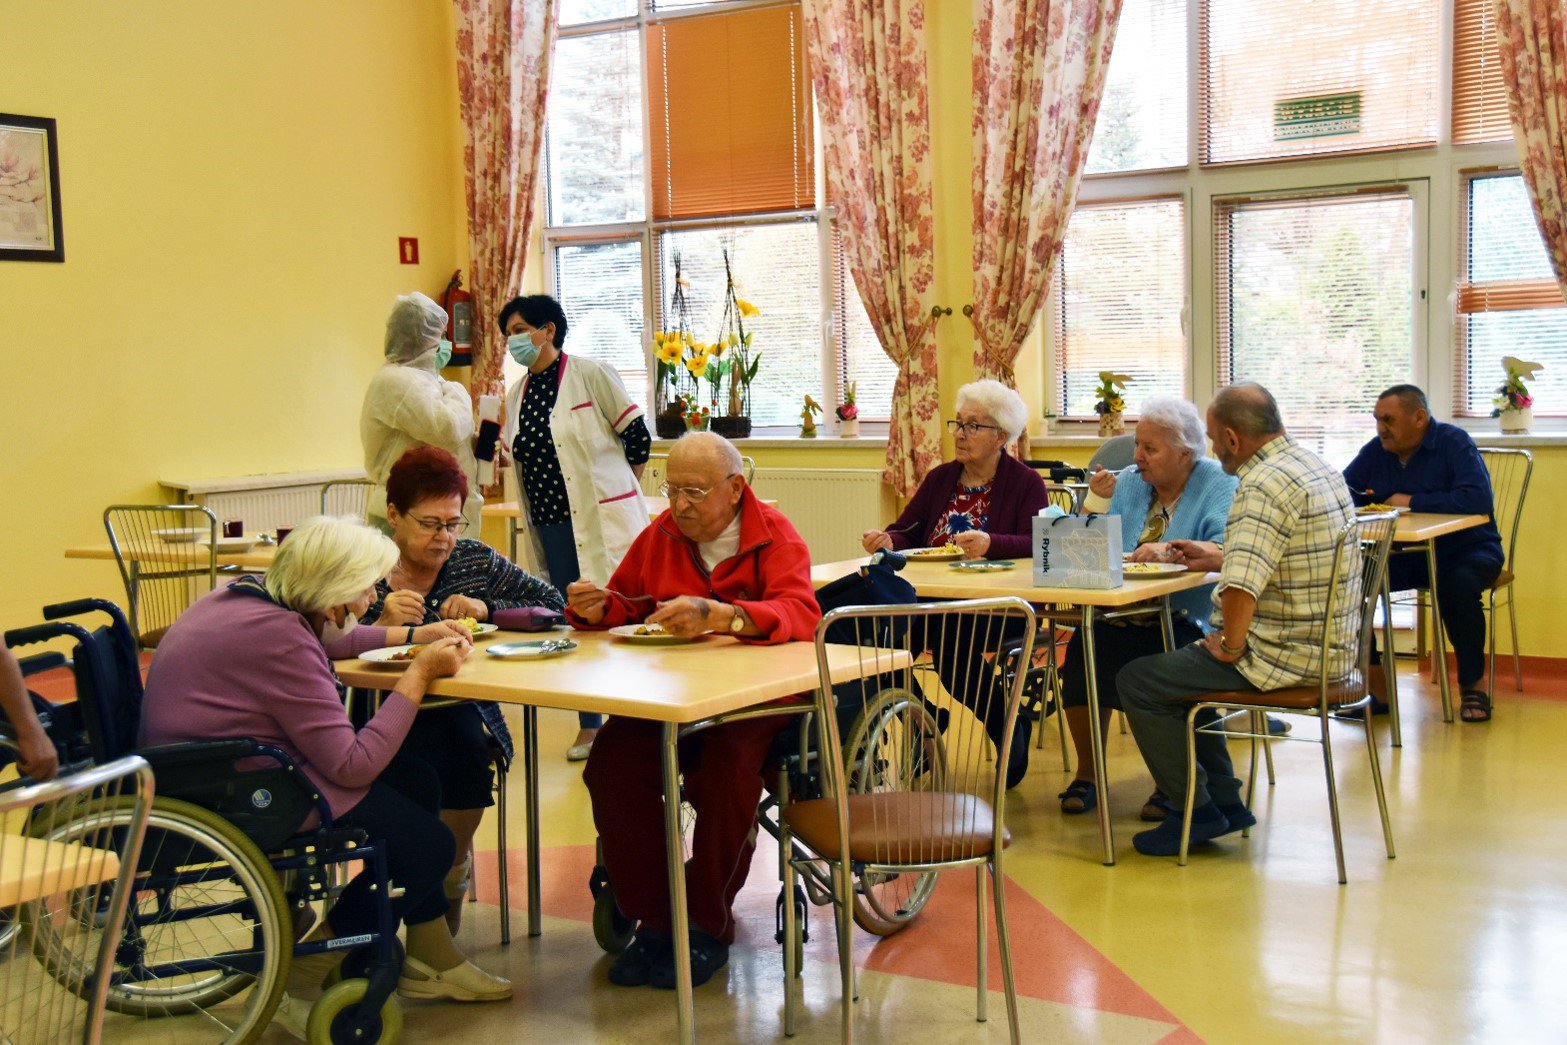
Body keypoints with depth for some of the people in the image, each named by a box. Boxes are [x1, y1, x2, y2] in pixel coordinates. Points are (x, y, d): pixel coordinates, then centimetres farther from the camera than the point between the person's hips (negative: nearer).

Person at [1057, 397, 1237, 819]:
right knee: (1085, 648, -26)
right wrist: (1097, 501, -3)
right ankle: (1086, 776, -8)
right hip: (1121, 618, 4)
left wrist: (1170, 550, -32)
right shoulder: (1128, 482, 13)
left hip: (1187, 622, -4)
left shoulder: (1218, 485, -1)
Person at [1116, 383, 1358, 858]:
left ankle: (1198, 812, 7)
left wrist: (1230, 646, -19)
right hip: (1325, 647, 11)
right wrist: (1217, 557, 25)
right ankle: (1224, 800, 26)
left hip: (1282, 656, -11)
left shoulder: (1265, 484, -22)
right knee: (1179, 667, 27)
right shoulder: (1317, 467, 11)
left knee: (1138, 681, -4)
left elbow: (1241, 584, -34)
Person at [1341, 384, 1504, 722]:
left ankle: (1474, 686, -13)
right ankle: (1377, 690, -11)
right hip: (1406, 557, 5)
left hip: (1465, 551, -5)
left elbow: (1478, 499, -27)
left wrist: (1412, 501, -22)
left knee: (1458, 586, -37)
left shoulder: (1453, 442, -13)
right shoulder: (1375, 451, 4)